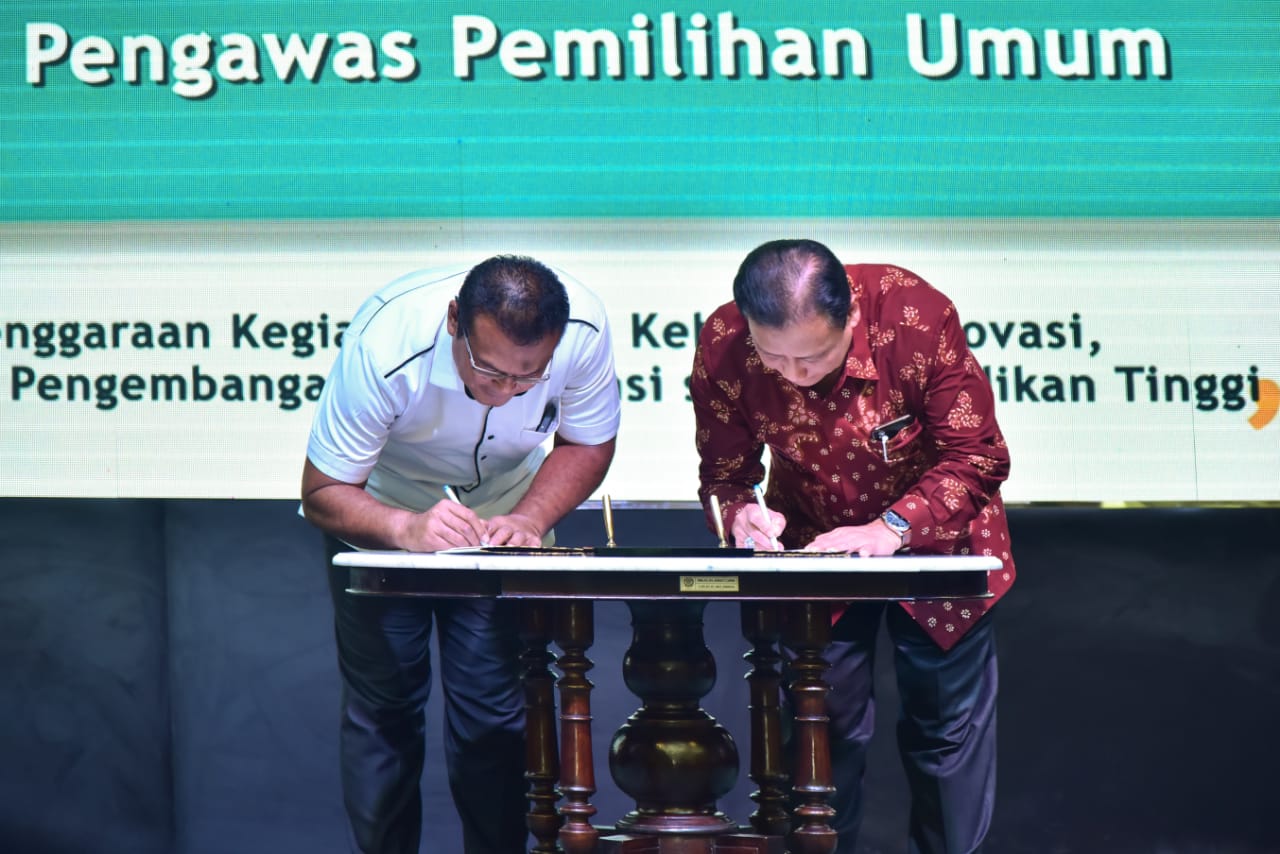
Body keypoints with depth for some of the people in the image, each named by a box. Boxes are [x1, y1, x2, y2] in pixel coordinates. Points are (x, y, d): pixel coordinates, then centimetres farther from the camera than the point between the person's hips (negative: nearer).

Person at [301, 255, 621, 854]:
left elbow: (588, 444, -10)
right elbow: (322, 494, -27)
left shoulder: (585, 330, -28)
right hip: (382, 521, -1)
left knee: (495, 711, -5)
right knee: (382, 708, -2)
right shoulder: (385, 346, -35)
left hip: (504, 518, 2)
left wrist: (530, 518, -28)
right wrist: (406, 529, -46)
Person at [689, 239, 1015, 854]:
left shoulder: (917, 316, -32)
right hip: (813, 543, 2)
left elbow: (977, 455, -25)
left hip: (932, 533, -1)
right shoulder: (721, 348, -25)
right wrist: (739, 513, -35)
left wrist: (893, 528, -38)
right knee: (823, 727, 6)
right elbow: (723, 473, -11)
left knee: (947, 725, 8)